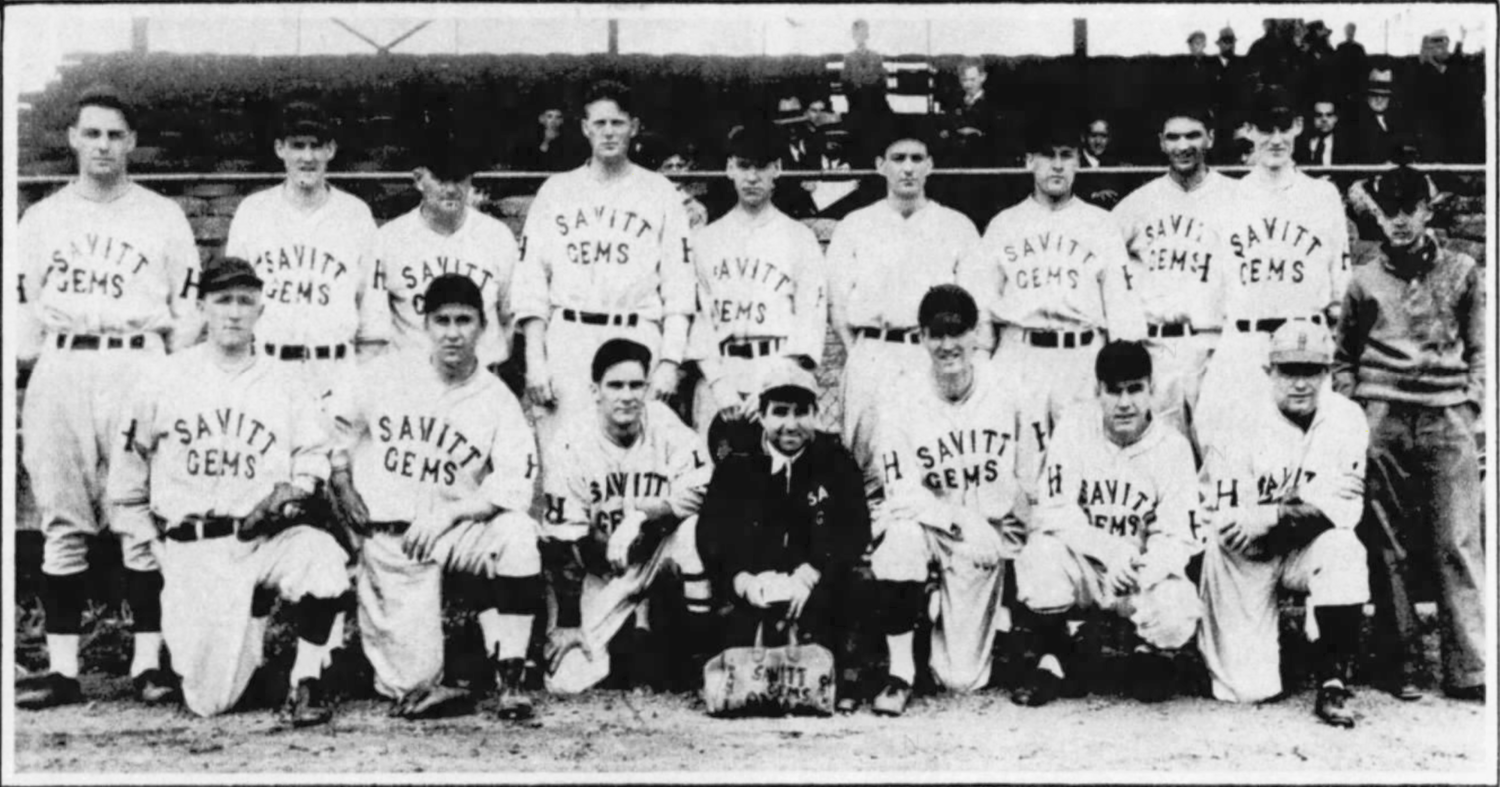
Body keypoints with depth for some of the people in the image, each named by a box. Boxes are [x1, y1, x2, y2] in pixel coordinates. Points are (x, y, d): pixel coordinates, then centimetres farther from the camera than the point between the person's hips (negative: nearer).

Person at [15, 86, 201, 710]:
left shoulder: (164, 218, 9)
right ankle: (62, 668, 4)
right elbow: (23, 311, 13)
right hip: (59, 372, 2)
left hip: (139, 370, -2)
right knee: (61, 523, 1)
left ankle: (147, 662, 1)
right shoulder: (41, 218, 15)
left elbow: (187, 312, 7)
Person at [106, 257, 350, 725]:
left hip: (265, 536, 0)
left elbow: (313, 458, 6)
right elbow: (128, 467, 15)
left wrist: (292, 490, -15)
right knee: (210, 699, -8)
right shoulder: (165, 382, 6)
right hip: (191, 549, 0)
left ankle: (306, 684, -15)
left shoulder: (287, 384, 7)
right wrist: (149, 536, 10)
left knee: (322, 557, -35)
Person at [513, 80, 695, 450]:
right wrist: (534, 360, 0)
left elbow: (678, 287, 5)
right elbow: (531, 283, 9)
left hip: (637, 341, -1)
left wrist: (670, 361, -5)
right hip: (566, 342, 1)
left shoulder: (661, 193, 10)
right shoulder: (556, 191, 13)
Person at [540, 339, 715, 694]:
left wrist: (638, 512, -28)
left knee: (695, 529, -32)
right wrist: (568, 625, -12)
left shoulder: (668, 428, -10)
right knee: (566, 680, -16)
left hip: (656, 556, 0)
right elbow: (562, 546, -11)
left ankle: (701, 653, -19)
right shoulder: (569, 446, -12)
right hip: (597, 574, 0)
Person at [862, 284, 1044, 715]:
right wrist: (961, 523, -27)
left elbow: (1033, 485, 4)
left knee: (963, 678, -7)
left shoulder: (1011, 397, -3)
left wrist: (1002, 536, -7)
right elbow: (902, 492, -15)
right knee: (903, 533, -38)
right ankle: (899, 674, -21)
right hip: (922, 523, -1)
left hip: (984, 548, 1)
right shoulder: (901, 400, -8)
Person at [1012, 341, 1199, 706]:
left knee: (1176, 618, -30)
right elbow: (1054, 511, -13)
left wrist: (1148, 568, -31)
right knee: (1042, 553, -33)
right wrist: (1110, 549, -29)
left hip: (1143, 572, 1)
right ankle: (1052, 663, -8)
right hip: (1080, 565, 0)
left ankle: (1148, 653, 11)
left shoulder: (1173, 447, -7)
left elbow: (1176, 538, -8)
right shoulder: (1074, 427, -8)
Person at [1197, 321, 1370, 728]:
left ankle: (1332, 682, -21)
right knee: (1247, 690, -12)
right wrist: (1317, 497, -23)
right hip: (1247, 559, -2)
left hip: (1312, 553, 2)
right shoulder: (1242, 423, -12)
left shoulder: (1346, 418, -7)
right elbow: (1222, 521, -20)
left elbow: (1346, 512, -15)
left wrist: (1272, 516, -28)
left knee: (1343, 550, -34)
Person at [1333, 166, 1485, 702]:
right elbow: (1343, 356, 16)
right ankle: (1401, 664, 8)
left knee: (1458, 543, -5)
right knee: (1389, 547, 1)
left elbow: (1480, 348, 12)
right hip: (1382, 420, 1)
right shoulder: (1365, 280, 11)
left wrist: (1471, 402, 0)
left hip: (1447, 420, 0)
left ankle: (1468, 668, -4)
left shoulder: (1462, 273, 10)